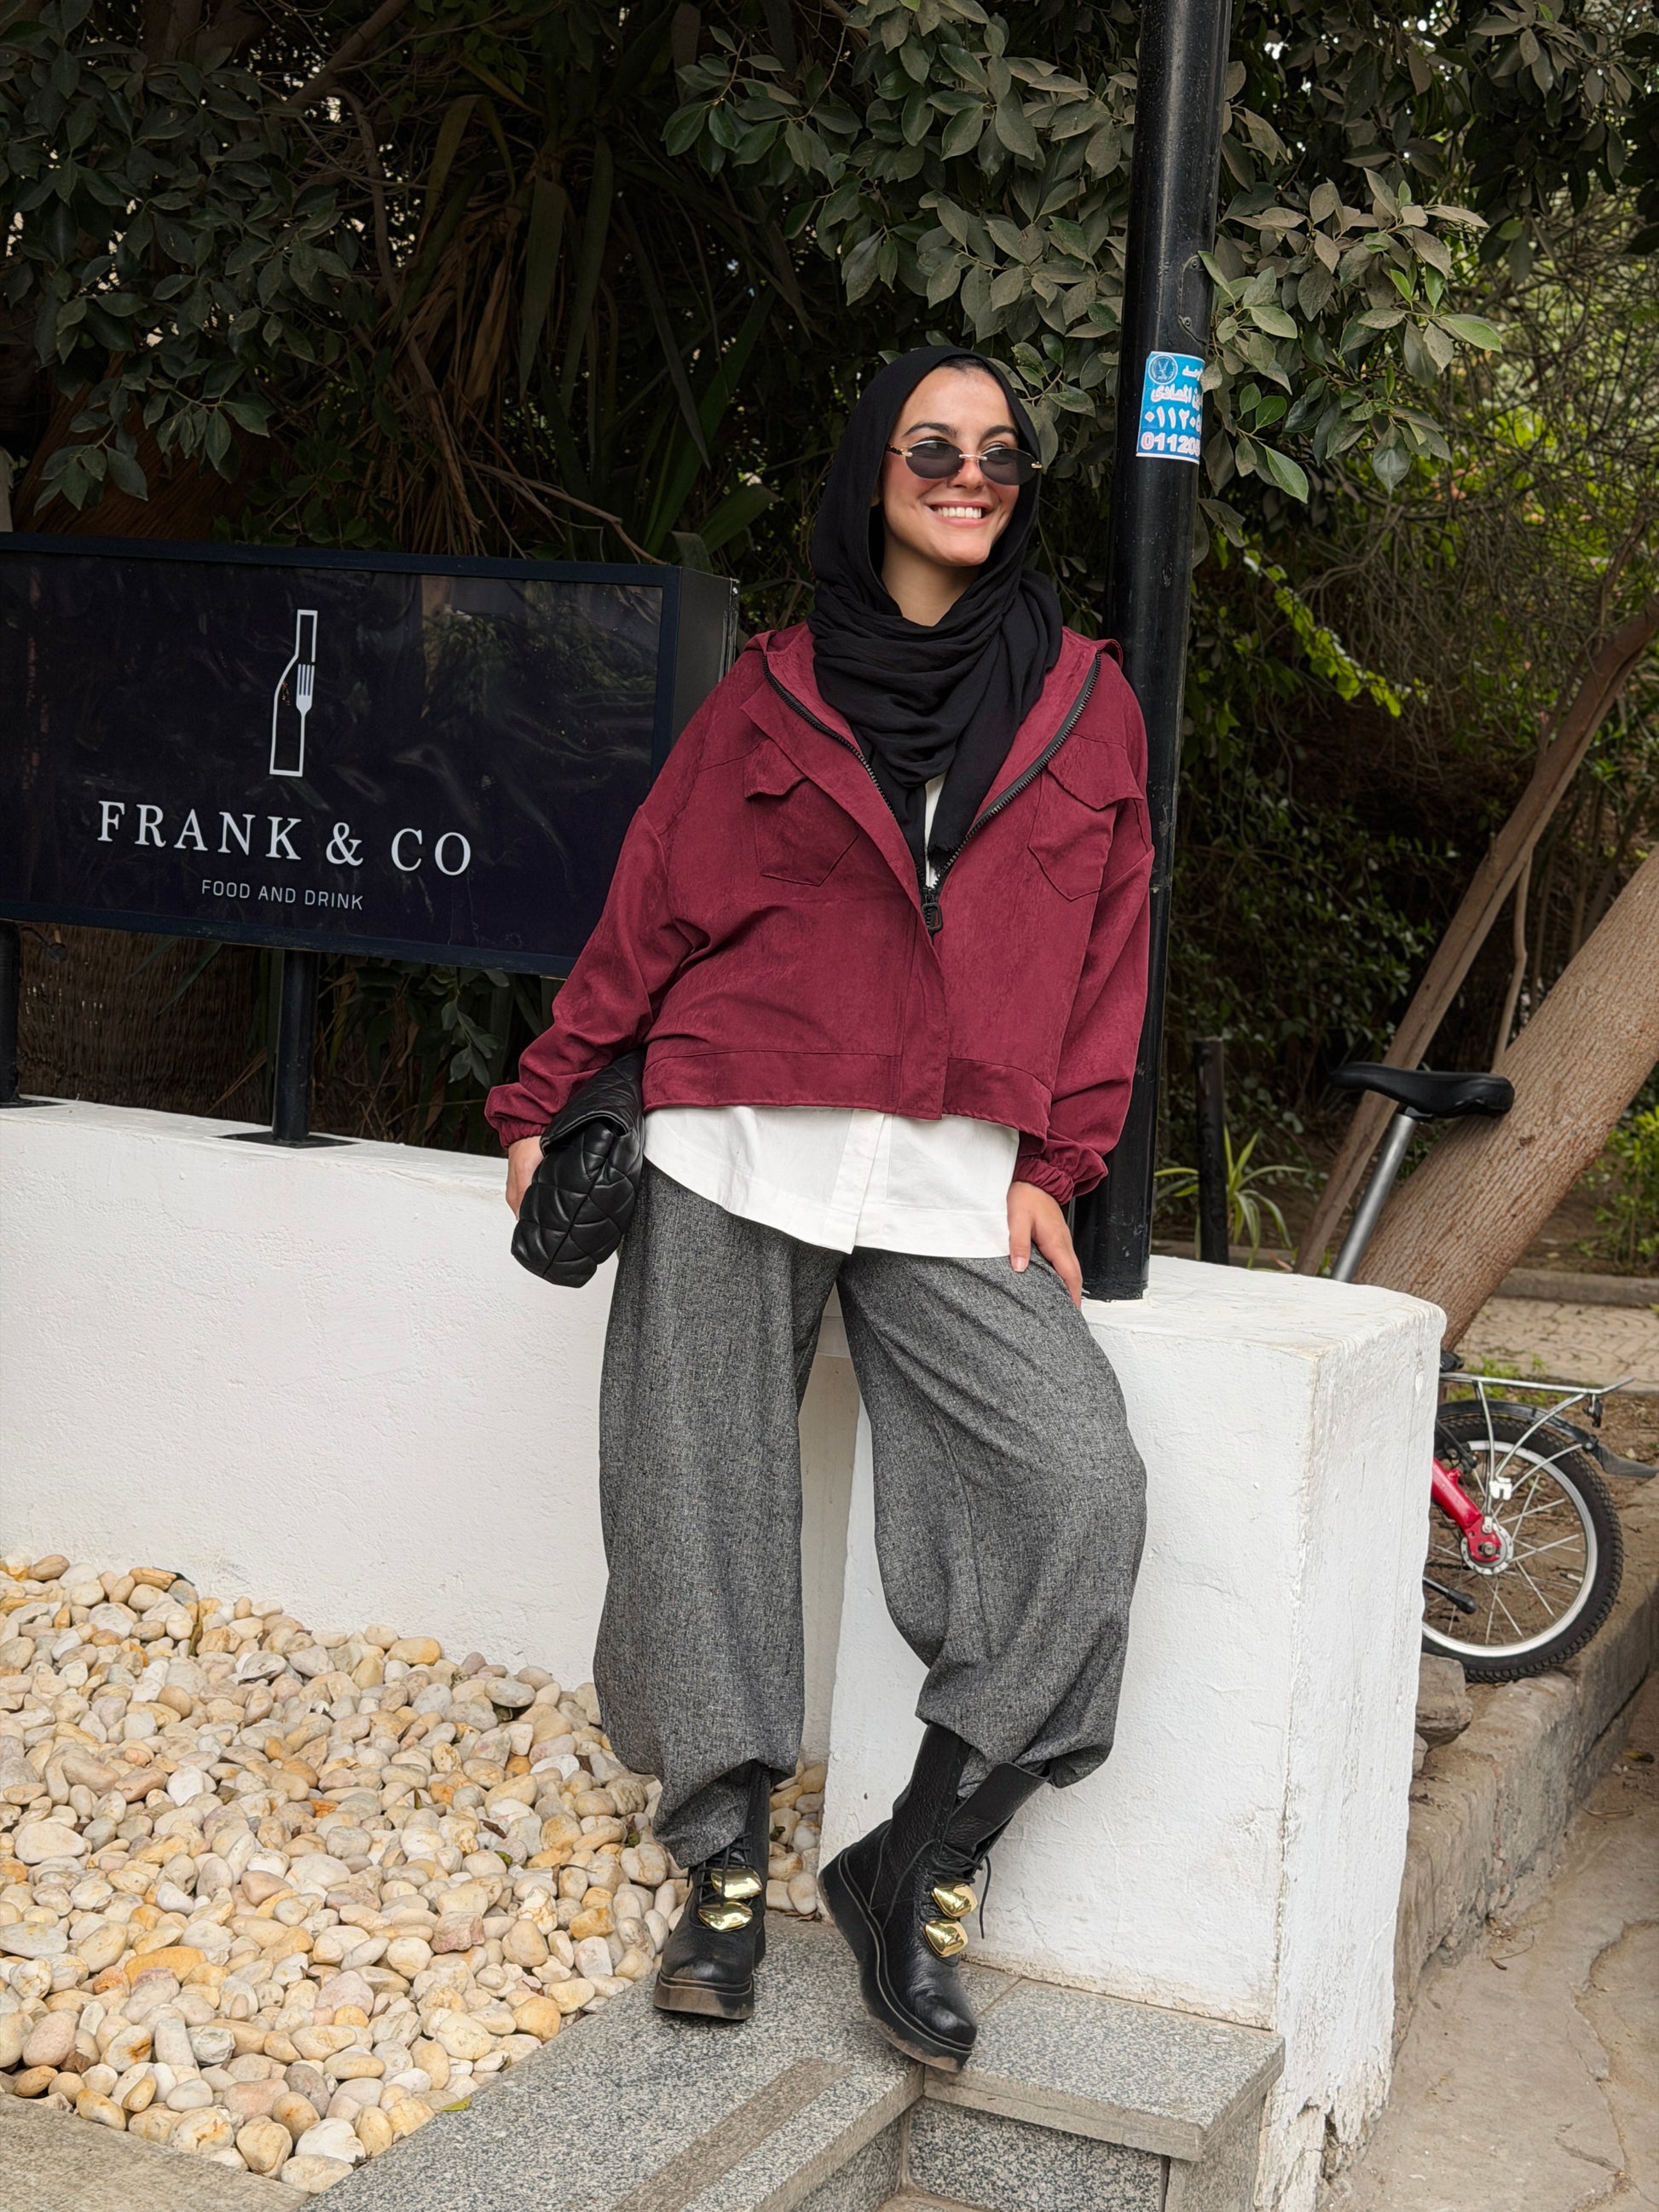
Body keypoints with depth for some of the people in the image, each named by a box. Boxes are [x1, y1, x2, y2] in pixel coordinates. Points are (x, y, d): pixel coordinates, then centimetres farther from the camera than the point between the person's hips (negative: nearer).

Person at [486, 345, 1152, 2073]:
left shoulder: (1083, 703, 11)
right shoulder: (774, 690, 8)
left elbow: (1106, 954, 9)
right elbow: (653, 908, 9)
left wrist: (1055, 1163, 1)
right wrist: (547, 1101, 7)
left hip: (953, 1185, 0)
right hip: (735, 1160, 0)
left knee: (1082, 1489, -17)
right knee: (700, 1503, -1)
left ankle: (913, 1873, -4)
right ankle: (726, 1876, 15)